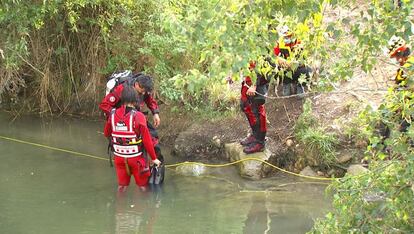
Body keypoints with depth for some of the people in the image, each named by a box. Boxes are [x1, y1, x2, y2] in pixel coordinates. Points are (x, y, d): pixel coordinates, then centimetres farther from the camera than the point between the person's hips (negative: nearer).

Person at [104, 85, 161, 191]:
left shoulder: (113, 114, -8)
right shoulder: (138, 116, -20)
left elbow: (106, 133, 9)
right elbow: (147, 140, -17)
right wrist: (154, 158, -5)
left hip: (119, 157, 4)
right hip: (136, 158, -3)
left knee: (122, 185, 18)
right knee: (142, 185, 12)